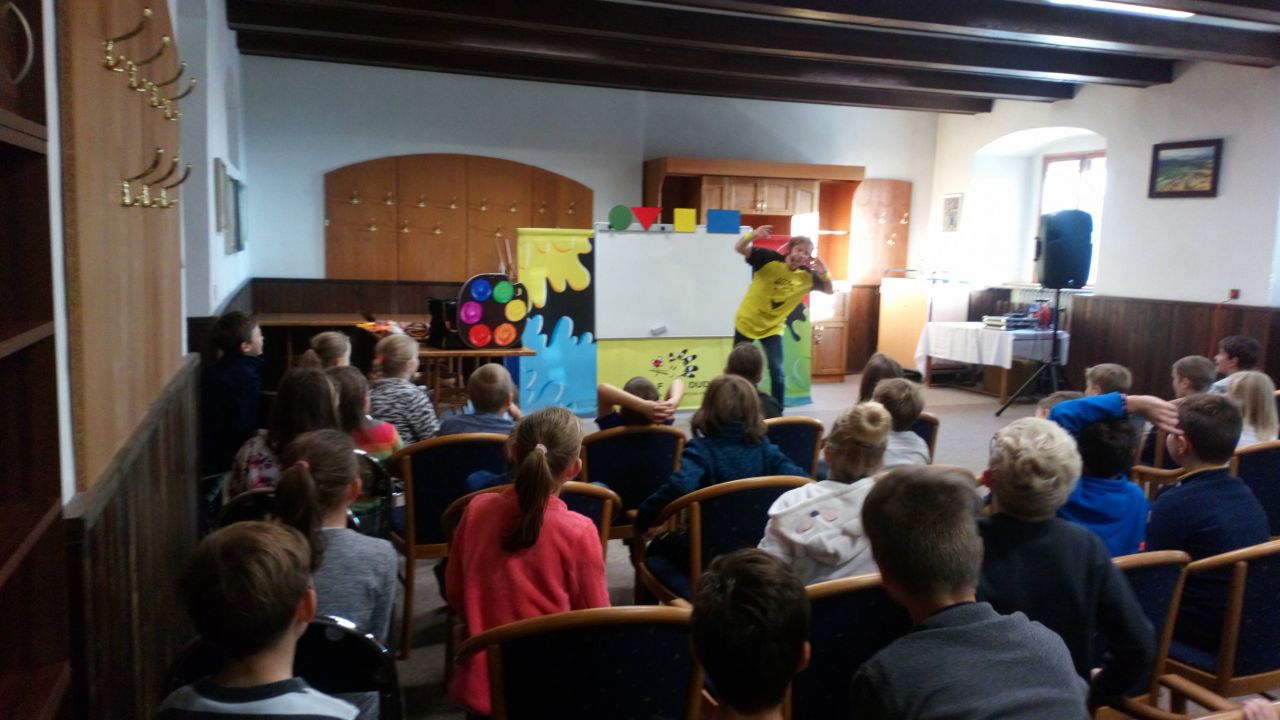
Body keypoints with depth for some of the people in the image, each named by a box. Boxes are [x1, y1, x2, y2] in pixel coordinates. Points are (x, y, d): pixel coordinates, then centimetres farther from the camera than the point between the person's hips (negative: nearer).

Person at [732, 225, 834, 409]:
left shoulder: (807, 276, -8)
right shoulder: (770, 259, -18)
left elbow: (830, 290, 0)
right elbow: (739, 248, -23)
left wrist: (825, 273, -21)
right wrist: (753, 234, -44)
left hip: (772, 328, 2)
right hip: (746, 322, -2)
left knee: (777, 373, -8)